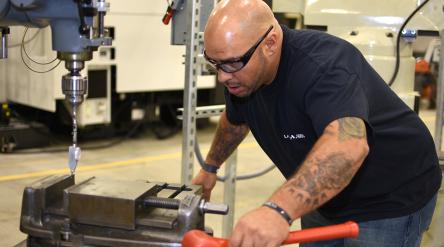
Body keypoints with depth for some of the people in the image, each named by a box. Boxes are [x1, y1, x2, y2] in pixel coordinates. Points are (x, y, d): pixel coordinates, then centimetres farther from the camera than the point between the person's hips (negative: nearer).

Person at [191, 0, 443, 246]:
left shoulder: (323, 65, -33)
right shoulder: (241, 75, -8)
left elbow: (348, 145, -51)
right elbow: (235, 121, 15)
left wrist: (278, 210, -63)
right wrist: (210, 167, 25)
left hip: (391, 199, -7)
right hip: (328, 195, 7)